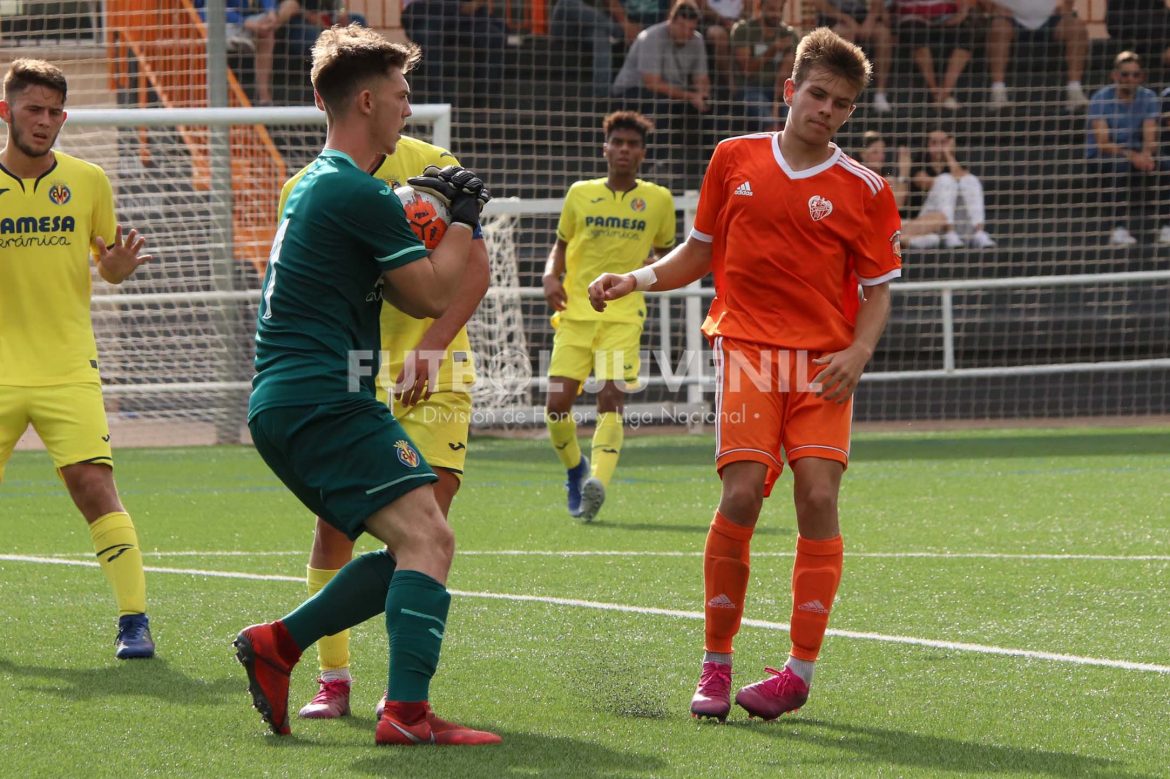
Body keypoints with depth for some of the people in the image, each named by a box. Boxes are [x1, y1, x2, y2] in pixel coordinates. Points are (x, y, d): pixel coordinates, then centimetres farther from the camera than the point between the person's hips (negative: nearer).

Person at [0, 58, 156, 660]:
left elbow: (106, 263, 14)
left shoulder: (87, 181, 3)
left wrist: (117, 266, -10)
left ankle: (133, 620, -9)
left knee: (93, 487, -13)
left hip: (68, 371, 0)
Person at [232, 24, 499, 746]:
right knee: (428, 538, -18)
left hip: (283, 407, 10)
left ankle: (277, 643, 11)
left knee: (411, 550, 12)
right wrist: (464, 218, 8)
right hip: (325, 399, -10)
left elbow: (395, 288, 31)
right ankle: (408, 713, -28)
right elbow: (433, 294, -5)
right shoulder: (360, 193, -11)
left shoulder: (316, 184, 22)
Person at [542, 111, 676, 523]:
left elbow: (664, 253, 19)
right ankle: (575, 469, 22)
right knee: (557, 405, -5)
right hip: (575, 312, 2)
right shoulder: (580, 194, 9)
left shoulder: (658, 200, 7)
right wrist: (550, 276, 0)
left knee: (610, 398, -20)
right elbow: (561, 244, 20)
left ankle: (597, 481, -34)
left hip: (623, 315, -2)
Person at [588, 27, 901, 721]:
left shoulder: (864, 190, 5)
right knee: (741, 494, -14)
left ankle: (802, 670, -5)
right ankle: (716, 664, -1)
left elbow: (878, 291, 8)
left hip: (824, 361, 0)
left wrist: (857, 353, -9)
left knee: (818, 493, -13)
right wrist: (636, 280, 5)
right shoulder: (735, 160, 9)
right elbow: (701, 252, 20)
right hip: (748, 346, 0)